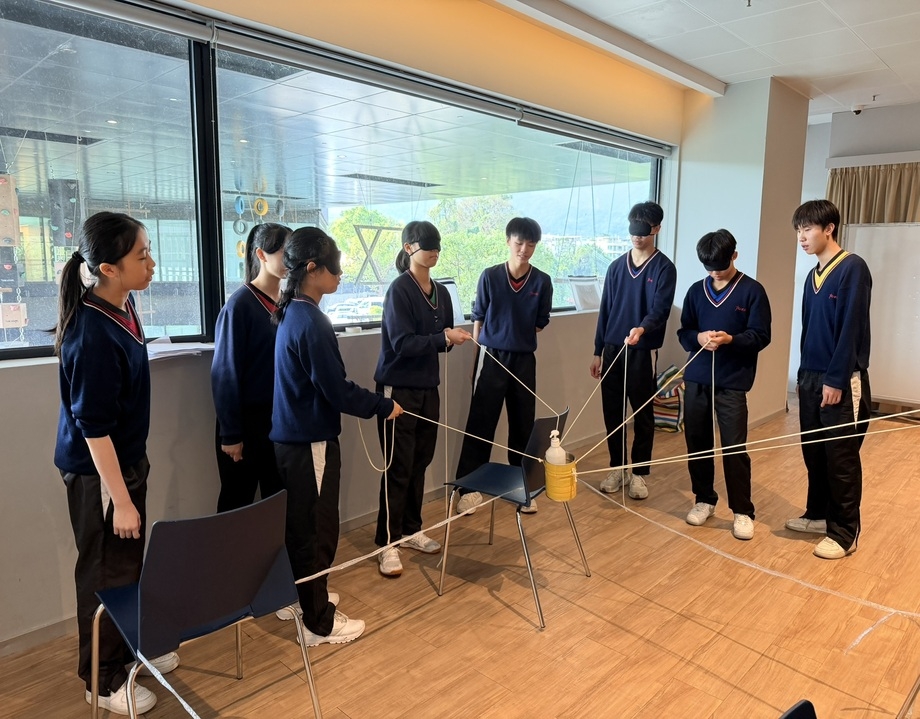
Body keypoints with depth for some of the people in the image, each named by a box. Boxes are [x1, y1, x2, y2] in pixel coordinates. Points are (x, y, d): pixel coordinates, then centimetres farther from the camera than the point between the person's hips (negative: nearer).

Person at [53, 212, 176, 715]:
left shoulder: (122, 306, -1)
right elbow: (93, 426, -25)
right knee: (105, 573, 9)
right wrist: (119, 498, -20)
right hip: (96, 470, -8)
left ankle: (128, 648, 41)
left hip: (127, 457, 8)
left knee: (130, 563, 21)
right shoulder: (93, 335, -28)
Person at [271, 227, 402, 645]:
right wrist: (383, 406, -8)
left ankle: (305, 597, 39)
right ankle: (320, 624, 17)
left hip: (292, 436, 10)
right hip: (310, 440, -9)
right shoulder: (311, 321, -22)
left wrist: (373, 402, 17)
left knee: (302, 524, 21)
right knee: (316, 528, 3)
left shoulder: (292, 313, 8)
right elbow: (337, 390, -21)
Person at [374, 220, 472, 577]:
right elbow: (402, 343, -19)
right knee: (398, 468, -2)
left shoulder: (441, 292, 11)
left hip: (428, 387, 7)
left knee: (420, 463, 13)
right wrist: (443, 338, -27)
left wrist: (453, 337, -8)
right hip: (398, 389, -7)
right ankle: (387, 542, 9)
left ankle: (411, 530, 27)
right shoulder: (399, 290, -12)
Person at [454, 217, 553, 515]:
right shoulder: (490, 276, -4)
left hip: (524, 360, 2)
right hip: (491, 357, -1)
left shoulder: (542, 281, -1)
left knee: (523, 425, 10)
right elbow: (478, 318, 2)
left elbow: (541, 321, 9)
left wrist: (519, 337, 0)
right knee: (480, 423, 2)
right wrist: (476, 357, 2)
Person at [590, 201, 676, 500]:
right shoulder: (616, 266, 10)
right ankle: (617, 468, 24)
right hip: (612, 349, 4)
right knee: (612, 412, 9)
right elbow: (605, 310, 11)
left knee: (643, 415, 5)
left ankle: (639, 473, 18)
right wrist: (598, 351, 9)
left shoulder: (664, 268, -3)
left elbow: (660, 310, -15)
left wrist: (641, 329, -36)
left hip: (643, 352, -4)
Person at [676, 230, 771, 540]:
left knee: (735, 447, -1)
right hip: (696, 379, 4)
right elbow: (683, 331, 9)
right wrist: (698, 337, -13)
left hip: (732, 383, -4)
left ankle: (742, 511, 12)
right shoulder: (696, 290, 9)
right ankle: (704, 500, 26)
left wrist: (730, 339, -21)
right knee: (697, 442, 10)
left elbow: (761, 336, -4)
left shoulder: (752, 290, -2)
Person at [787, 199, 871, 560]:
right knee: (813, 451, 14)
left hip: (842, 381, -7)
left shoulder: (853, 268, -12)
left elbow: (851, 329, -17)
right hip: (811, 378, 8)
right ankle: (818, 514, 28)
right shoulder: (813, 275, 12)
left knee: (841, 457, 0)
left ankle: (845, 532, 11)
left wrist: (836, 379, -18)